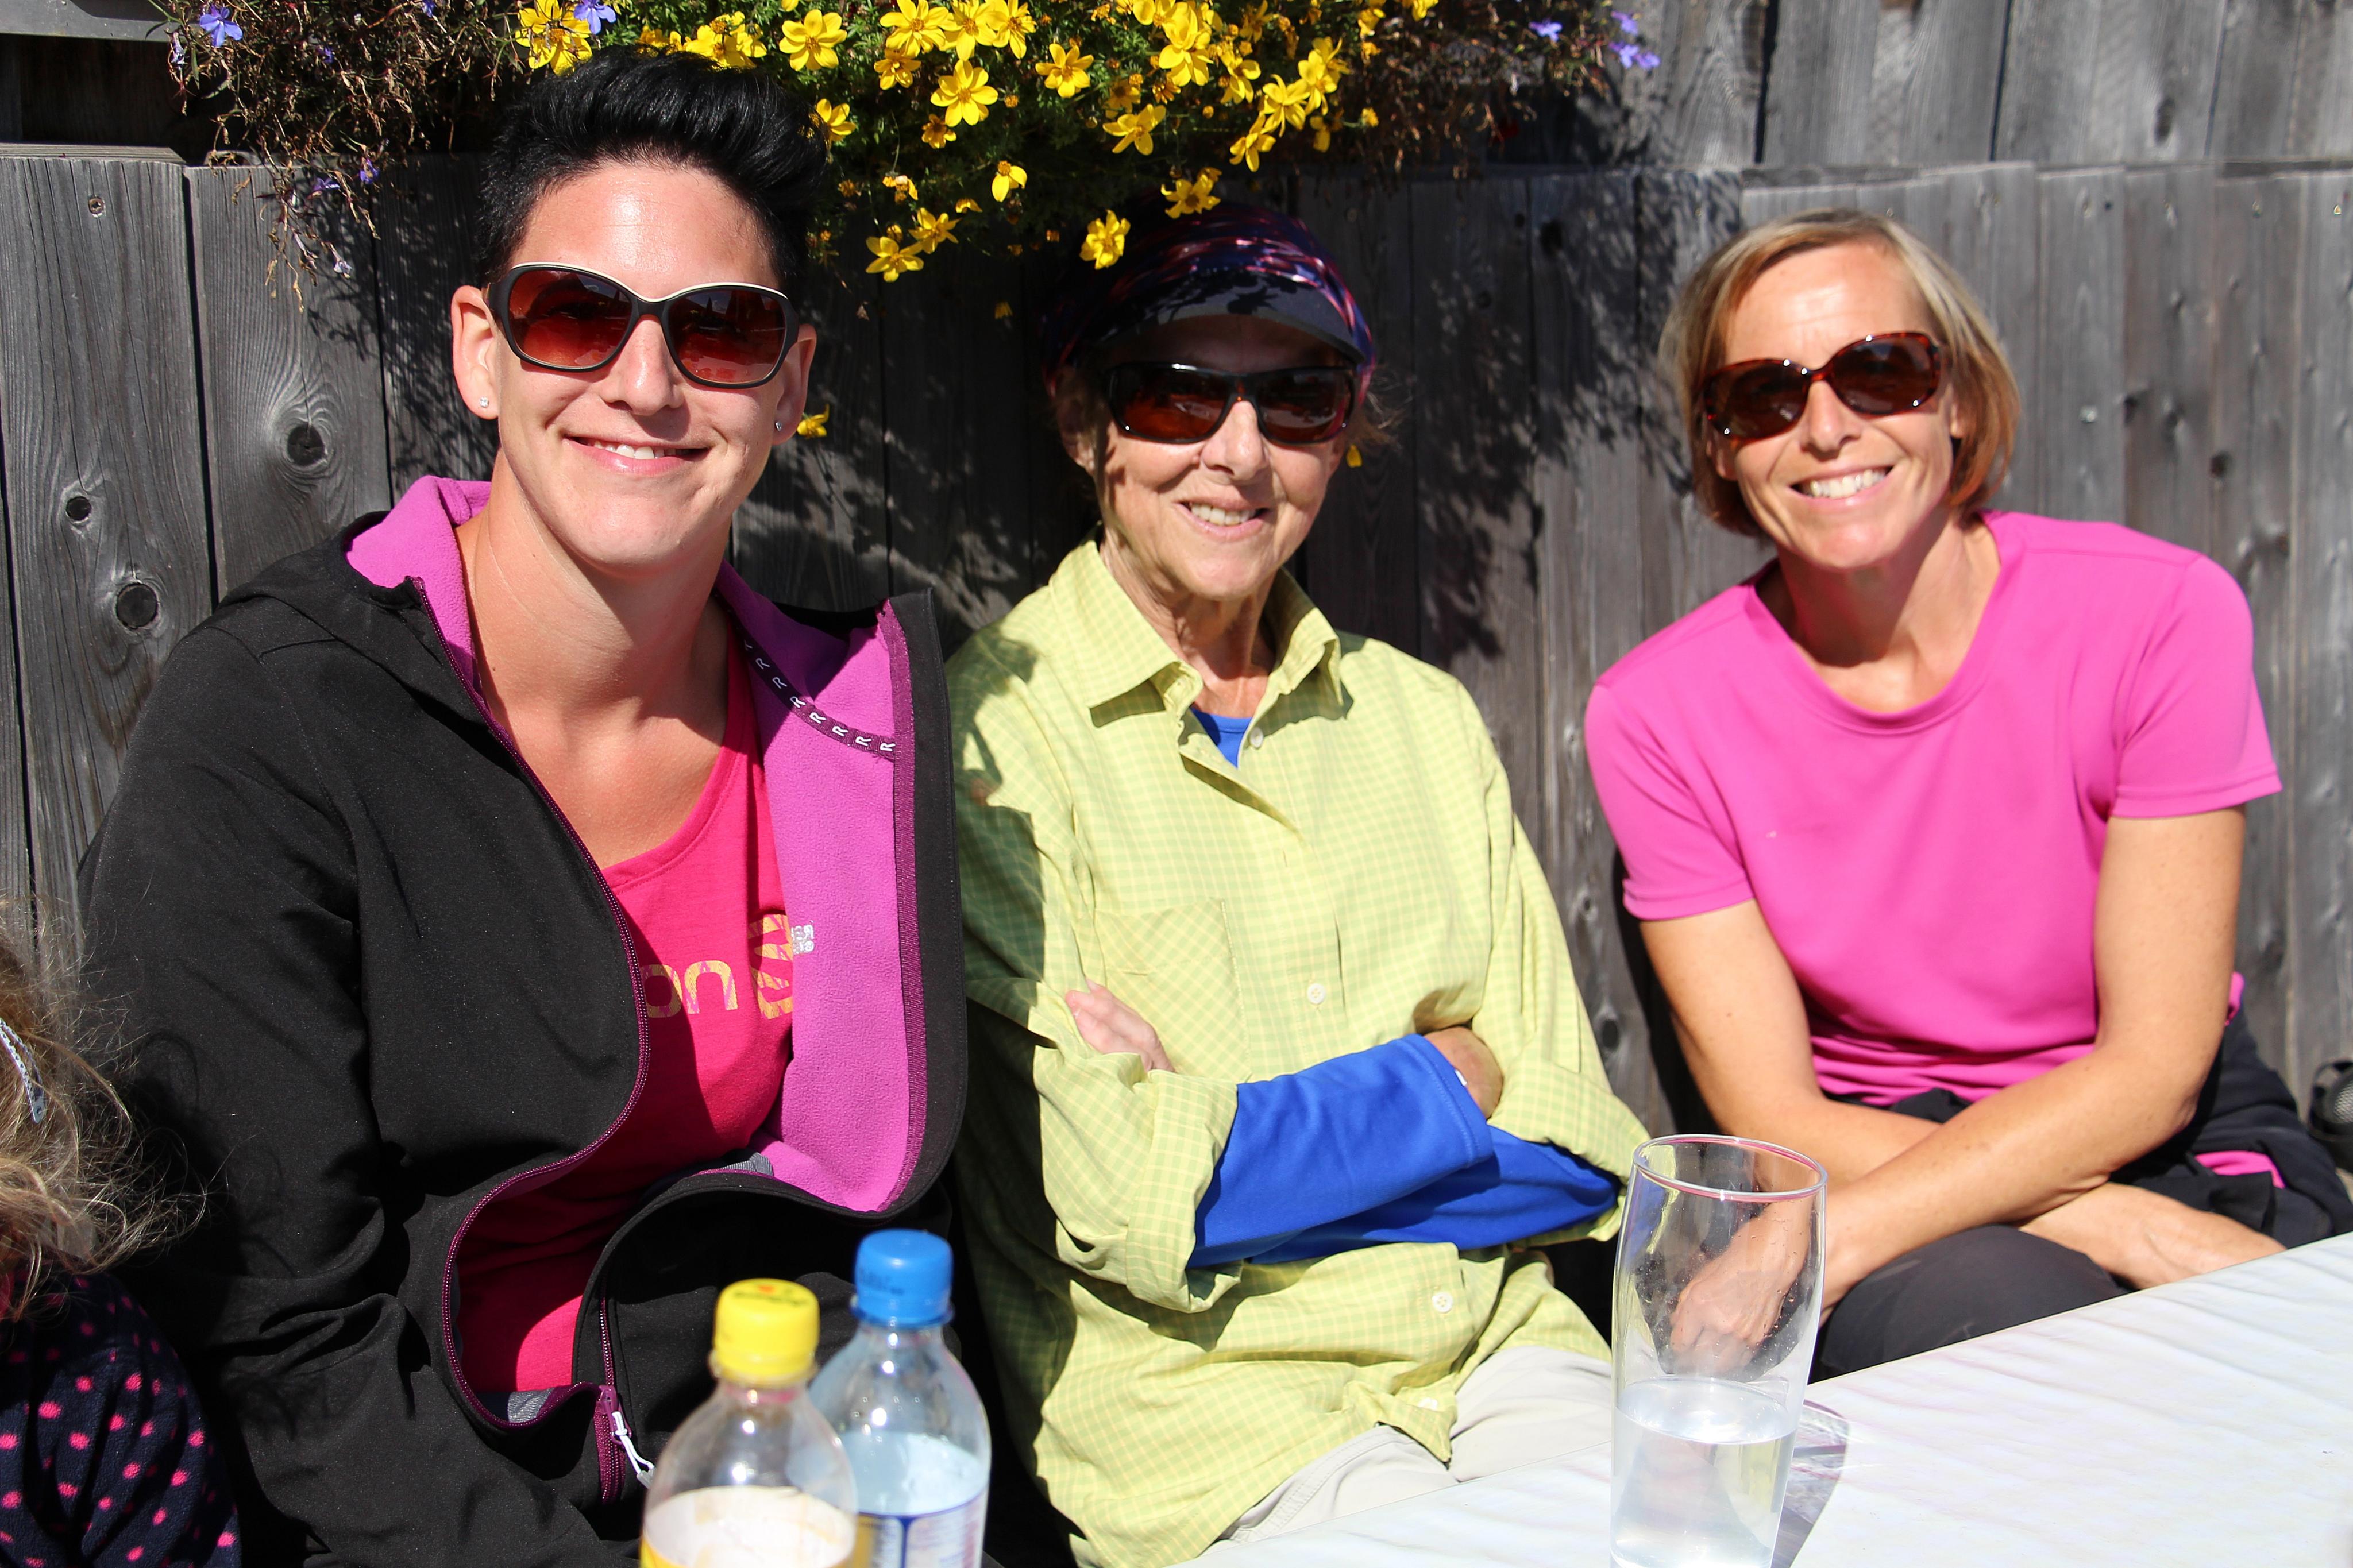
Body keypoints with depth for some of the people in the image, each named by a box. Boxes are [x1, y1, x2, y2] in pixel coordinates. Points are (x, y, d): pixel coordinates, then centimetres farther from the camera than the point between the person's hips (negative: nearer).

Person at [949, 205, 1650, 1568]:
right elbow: (1120, 1203, -12)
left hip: (1499, 1345, 5)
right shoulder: (989, 736, -5)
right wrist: (1444, 1079, -4)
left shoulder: (1428, 720, 12)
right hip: (1187, 1396, -4)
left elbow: (1580, 1148, 5)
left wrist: (1238, 1146, -9)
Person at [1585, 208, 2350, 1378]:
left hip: (2176, 1142, 1)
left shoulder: (2161, 613, -10)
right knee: (1990, 1303, -33)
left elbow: (2154, 1069, -12)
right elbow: (1776, 1121, -10)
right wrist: (2131, 1233, -22)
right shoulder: (1658, 713, -9)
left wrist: (1837, 1236, -24)